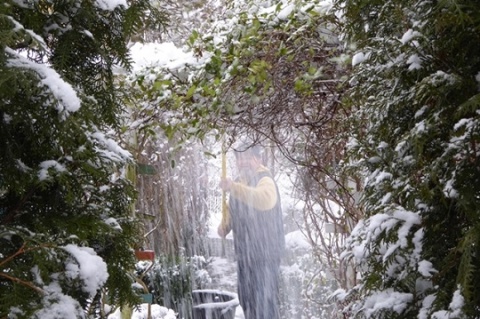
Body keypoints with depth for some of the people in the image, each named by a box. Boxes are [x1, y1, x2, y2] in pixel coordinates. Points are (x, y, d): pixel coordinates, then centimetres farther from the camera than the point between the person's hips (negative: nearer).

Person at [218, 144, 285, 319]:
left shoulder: (265, 180, -17)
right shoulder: (239, 182, 13)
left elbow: (266, 200, -41)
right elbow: (233, 209, 25)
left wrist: (233, 188, -50)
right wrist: (224, 225, 4)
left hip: (265, 252, -9)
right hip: (244, 252, 9)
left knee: (265, 300, -9)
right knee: (246, 298, 20)